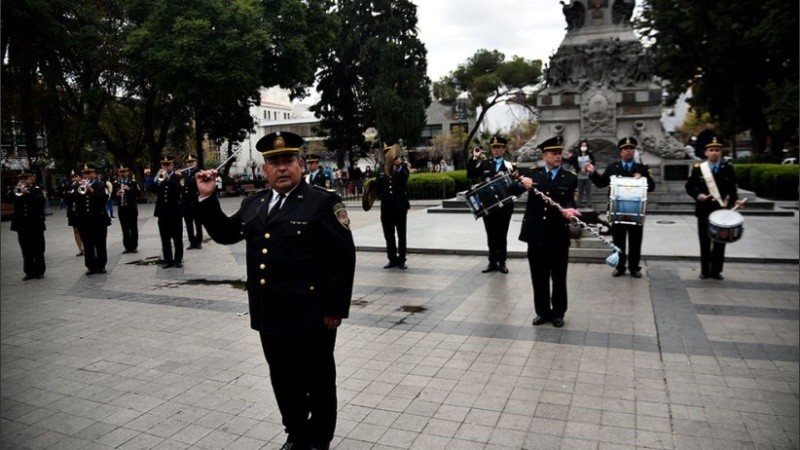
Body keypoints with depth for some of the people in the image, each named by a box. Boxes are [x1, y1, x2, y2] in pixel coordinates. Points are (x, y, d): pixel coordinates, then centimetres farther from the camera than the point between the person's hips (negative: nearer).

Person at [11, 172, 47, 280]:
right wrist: (17, 192, -15)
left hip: (35, 224, -3)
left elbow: (41, 200, -16)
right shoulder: (17, 191, 11)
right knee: (26, 251, 6)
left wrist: (27, 193, -22)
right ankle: (29, 272, 12)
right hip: (22, 225, 3)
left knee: (38, 250, 4)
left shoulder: (37, 190, 1)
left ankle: (39, 271, 11)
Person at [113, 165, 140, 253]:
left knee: (133, 228, 2)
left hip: (132, 209, -2)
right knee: (125, 229, 4)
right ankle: (127, 247, 10)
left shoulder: (133, 182, 1)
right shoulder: (115, 183, 7)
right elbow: (113, 196, 6)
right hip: (121, 209, 2)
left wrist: (129, 189, -19)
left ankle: (134, 247, 8)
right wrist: (117, 195, -15)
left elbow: (138, 194, -7)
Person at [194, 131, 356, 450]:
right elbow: (225, 233, 20)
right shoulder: (253, 204, 11)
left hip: (310, 315, -6)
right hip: (270, 315, 6)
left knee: (318, 380, 11)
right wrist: (207, 198, 7)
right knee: (283, 380, 19)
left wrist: (335, 309, -15)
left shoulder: (323, 202, -9)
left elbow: (343, 257, -13)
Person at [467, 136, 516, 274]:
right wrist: (474, 159, -12)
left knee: (502, 236, 7)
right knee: (491, 236, 9)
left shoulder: (510, 165, 2)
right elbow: (470, 175, -4)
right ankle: (492, 262, 18)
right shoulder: (484, 164, 6)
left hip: (504, 206, -1)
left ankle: (502, 262, 15)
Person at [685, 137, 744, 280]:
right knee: (705, 242, 6)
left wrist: (735, 200, -12)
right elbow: (689, 186, 2)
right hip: (704, 211, -1)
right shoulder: (698, 168, 0)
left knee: (720, 242, 5)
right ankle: (705, 270, 15)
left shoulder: (728, 168, 4)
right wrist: (697, 195, -16)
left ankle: (716, 270, 15)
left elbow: (732, 189, 5)